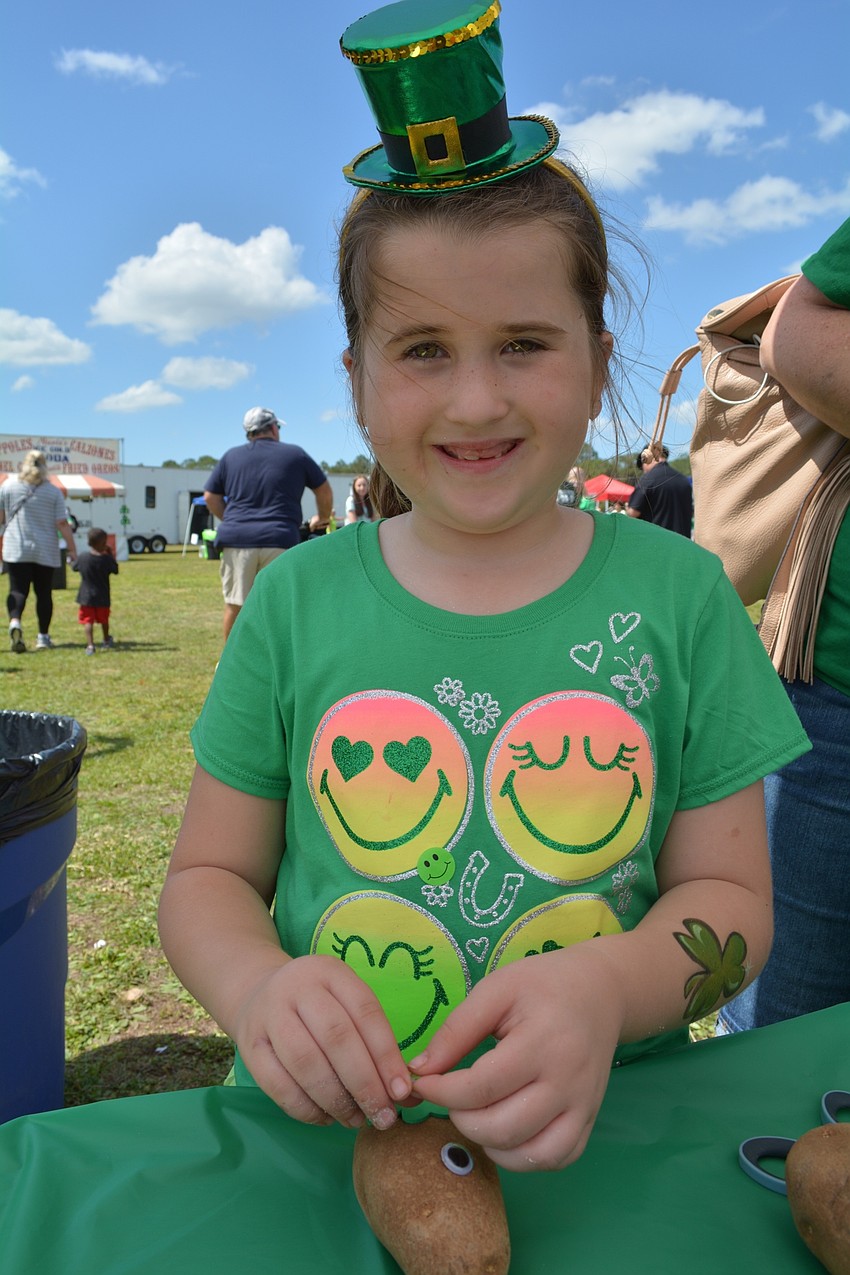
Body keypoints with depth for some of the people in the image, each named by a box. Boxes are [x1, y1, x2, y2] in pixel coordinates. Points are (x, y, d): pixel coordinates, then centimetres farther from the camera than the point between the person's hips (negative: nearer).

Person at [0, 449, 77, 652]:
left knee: (17, 589, 0)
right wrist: (72, 548, 1)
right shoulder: (53, 491, -1)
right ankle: (43, 637, 13)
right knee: (43, 592, 9)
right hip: (45, 551, 0)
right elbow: (62, 524, -5)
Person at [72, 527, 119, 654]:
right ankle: (107, 641, 41)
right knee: (104, 620, 21)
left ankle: (90, 645, -20)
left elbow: (74, 567, 10)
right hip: (102, 597, 1)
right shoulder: (106, 559, -13)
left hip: (86, 597, -1)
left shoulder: (82, 557, -8)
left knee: (88, 621, -3)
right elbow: (115, 570, 1)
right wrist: (110, 554, 5)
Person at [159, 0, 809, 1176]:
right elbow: (208, 875, 3)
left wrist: (607, 988, -20)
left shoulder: (679, 594, -4)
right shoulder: (297, 601, -3)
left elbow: (728, 895, -1)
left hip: (600, 1132, 0)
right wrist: (256, 984, -18)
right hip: (324, 1131, 1)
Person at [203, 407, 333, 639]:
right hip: (280, 539, -2)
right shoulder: (295, 454, 11)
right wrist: (322, 519, 34)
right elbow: (324, 491, 17)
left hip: (236, 540, 2)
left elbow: (210, 498, 14)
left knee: (234, 606, 9)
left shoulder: (231, 456, 14)